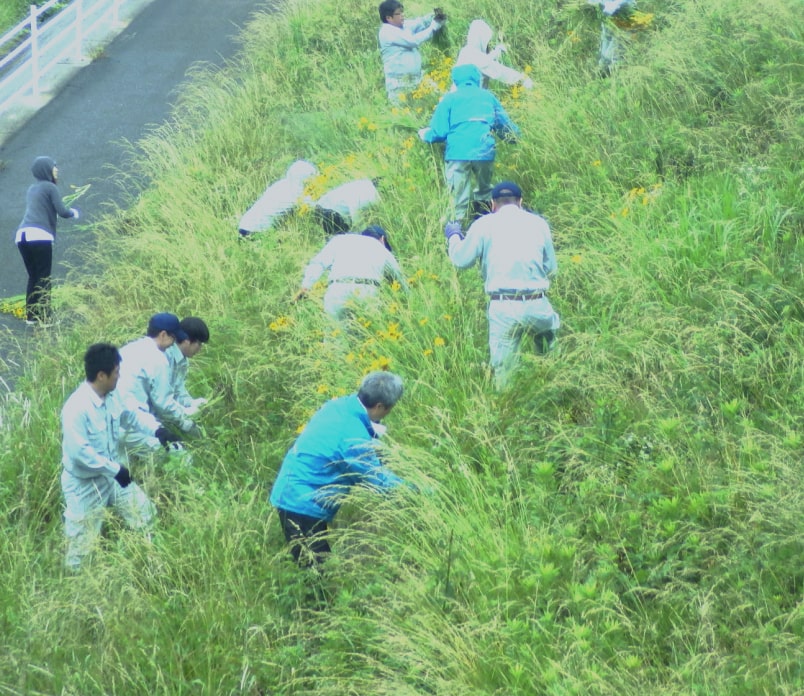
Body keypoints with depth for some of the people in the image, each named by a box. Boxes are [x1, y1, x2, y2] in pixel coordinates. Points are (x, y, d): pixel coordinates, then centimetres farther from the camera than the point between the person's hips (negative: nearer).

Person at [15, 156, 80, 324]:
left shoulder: (32, 189, 23)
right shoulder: (50, 187, 1)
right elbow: (62, 212, -4)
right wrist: (74, 213, 17)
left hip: (22, 235, 7)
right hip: (39, 236, -7)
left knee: (33, 276, 14)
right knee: (43, 277, -4)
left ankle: (31, 315, 12)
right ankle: (43, 316, -8)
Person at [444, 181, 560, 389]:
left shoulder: (484, 225, 4)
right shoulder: (538, 223, 10)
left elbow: (461, 259, 11)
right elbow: (551, 268, 15)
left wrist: (453, 236, 31)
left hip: (502, 309, -2)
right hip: (537, 306, 2)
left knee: (502, 372, 4)